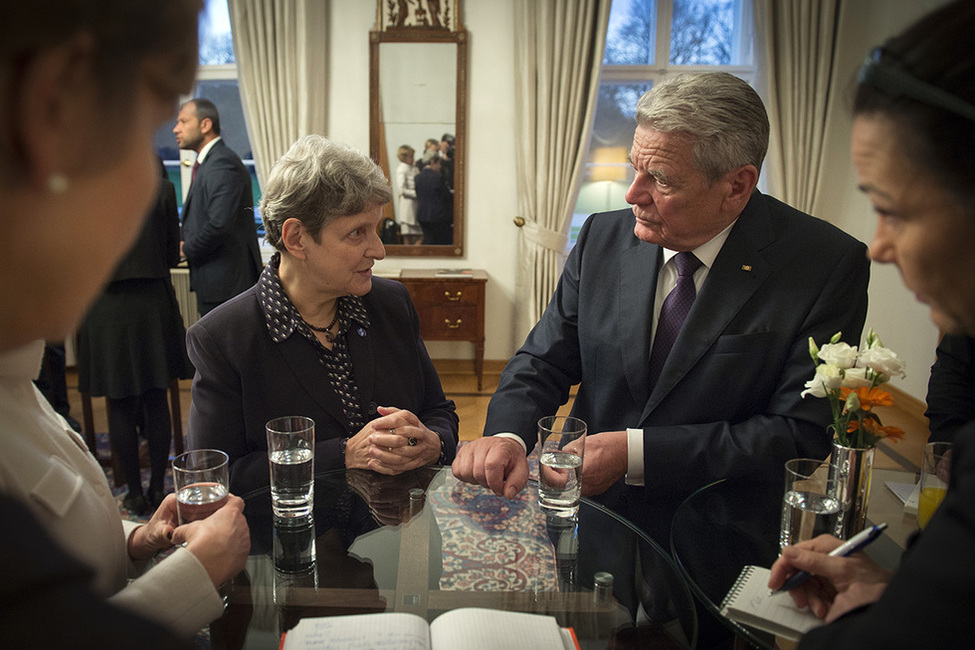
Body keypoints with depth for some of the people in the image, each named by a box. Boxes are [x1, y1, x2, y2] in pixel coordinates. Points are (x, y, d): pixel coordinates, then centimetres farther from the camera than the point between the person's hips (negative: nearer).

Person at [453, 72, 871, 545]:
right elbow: (542, 364, 8)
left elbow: (805, 436, -11)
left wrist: (634, 452, -17)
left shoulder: (829, 267, -8)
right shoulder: (603, 238, 4)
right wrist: (507, 436, -14)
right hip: (588, 520, 3)